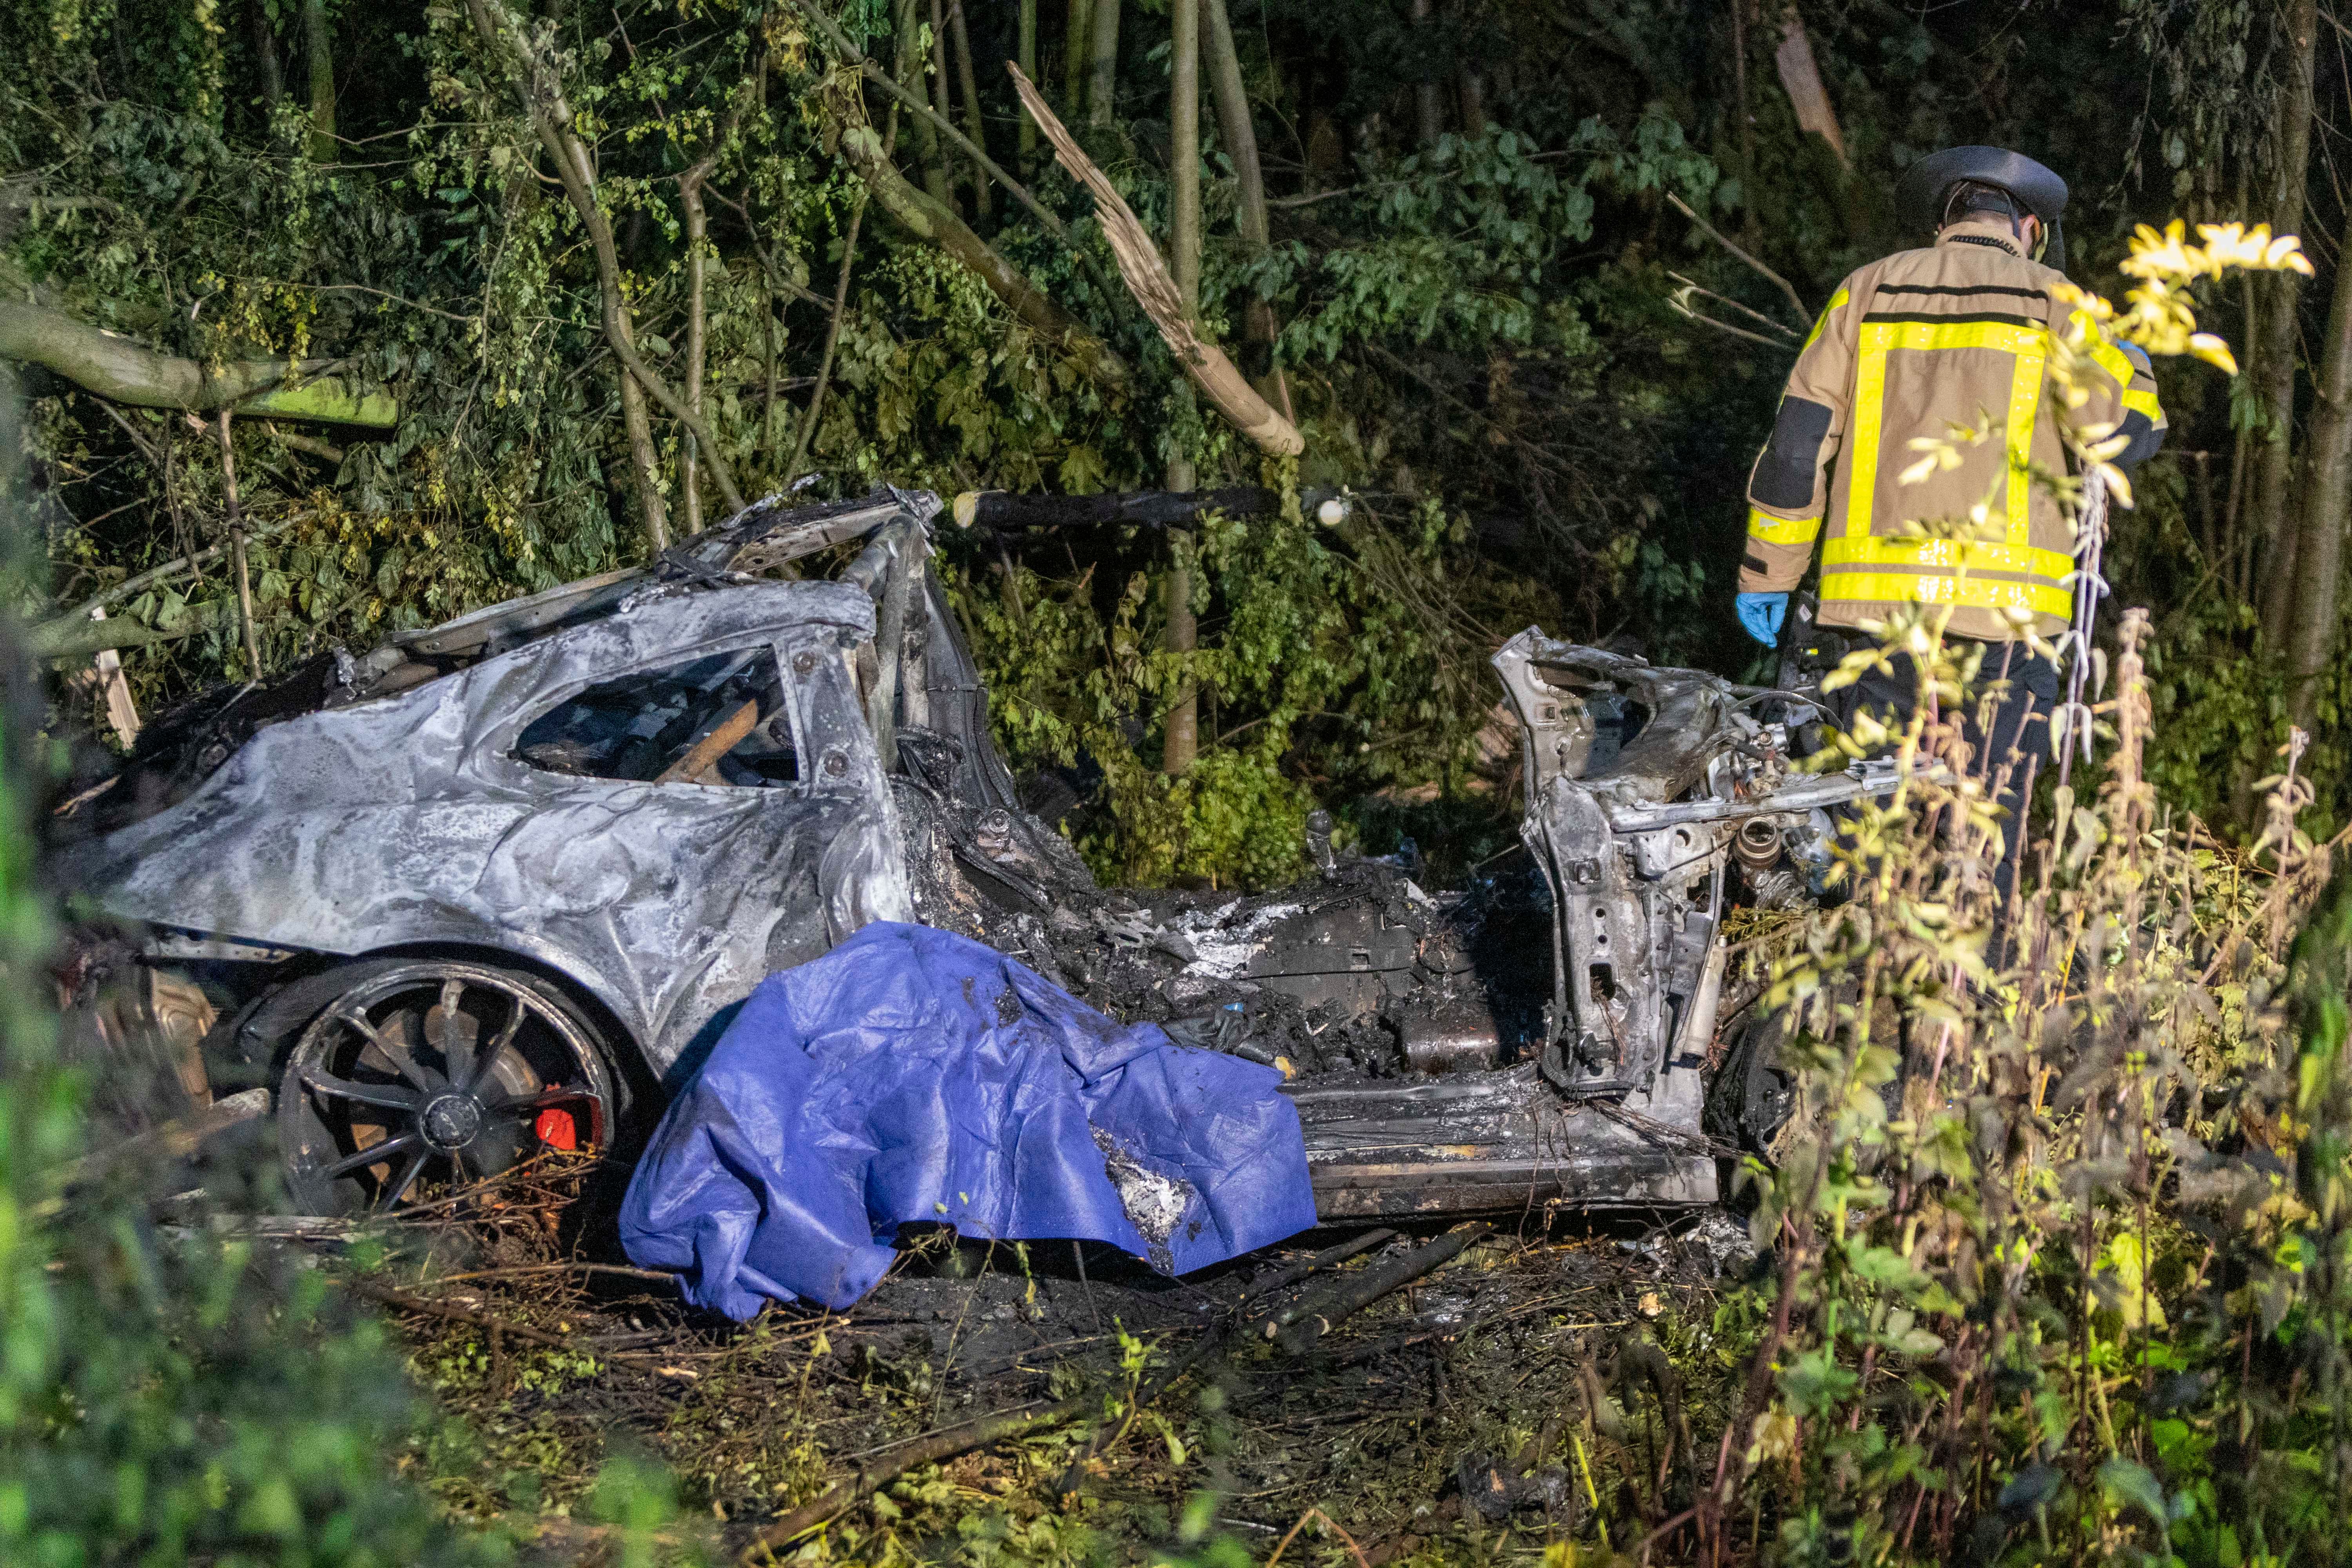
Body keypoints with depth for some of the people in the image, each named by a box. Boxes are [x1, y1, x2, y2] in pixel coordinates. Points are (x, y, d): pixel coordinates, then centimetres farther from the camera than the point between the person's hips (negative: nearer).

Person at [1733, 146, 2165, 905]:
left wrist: (1768, 574, 14)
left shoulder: (1868, 292, 12)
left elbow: (1799, 437, 8)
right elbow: (2127, 435, -1)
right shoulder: (2052, 304, 4)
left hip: (1876, 591, 3)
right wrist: (2134, 367, 21)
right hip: (2002, 604, -2)